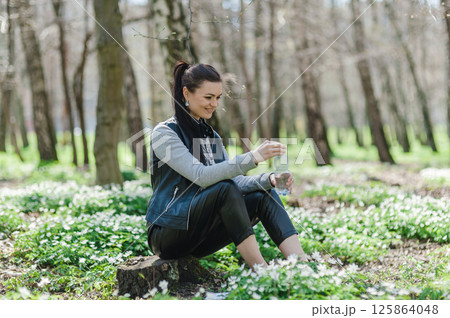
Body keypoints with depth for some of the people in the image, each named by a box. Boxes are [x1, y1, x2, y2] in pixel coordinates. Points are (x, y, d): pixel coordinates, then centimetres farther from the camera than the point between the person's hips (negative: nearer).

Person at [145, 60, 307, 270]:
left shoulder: (210, 135, 14)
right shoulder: (164, 133, -11)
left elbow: (234, 179, 4)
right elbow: (201, 176, -26)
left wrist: (269, 179, -15)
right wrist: (252, 158, -34)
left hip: (200, 235, 7)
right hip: (168, 233, -7)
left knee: (264, 195, -12)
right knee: (225, 189, -30)